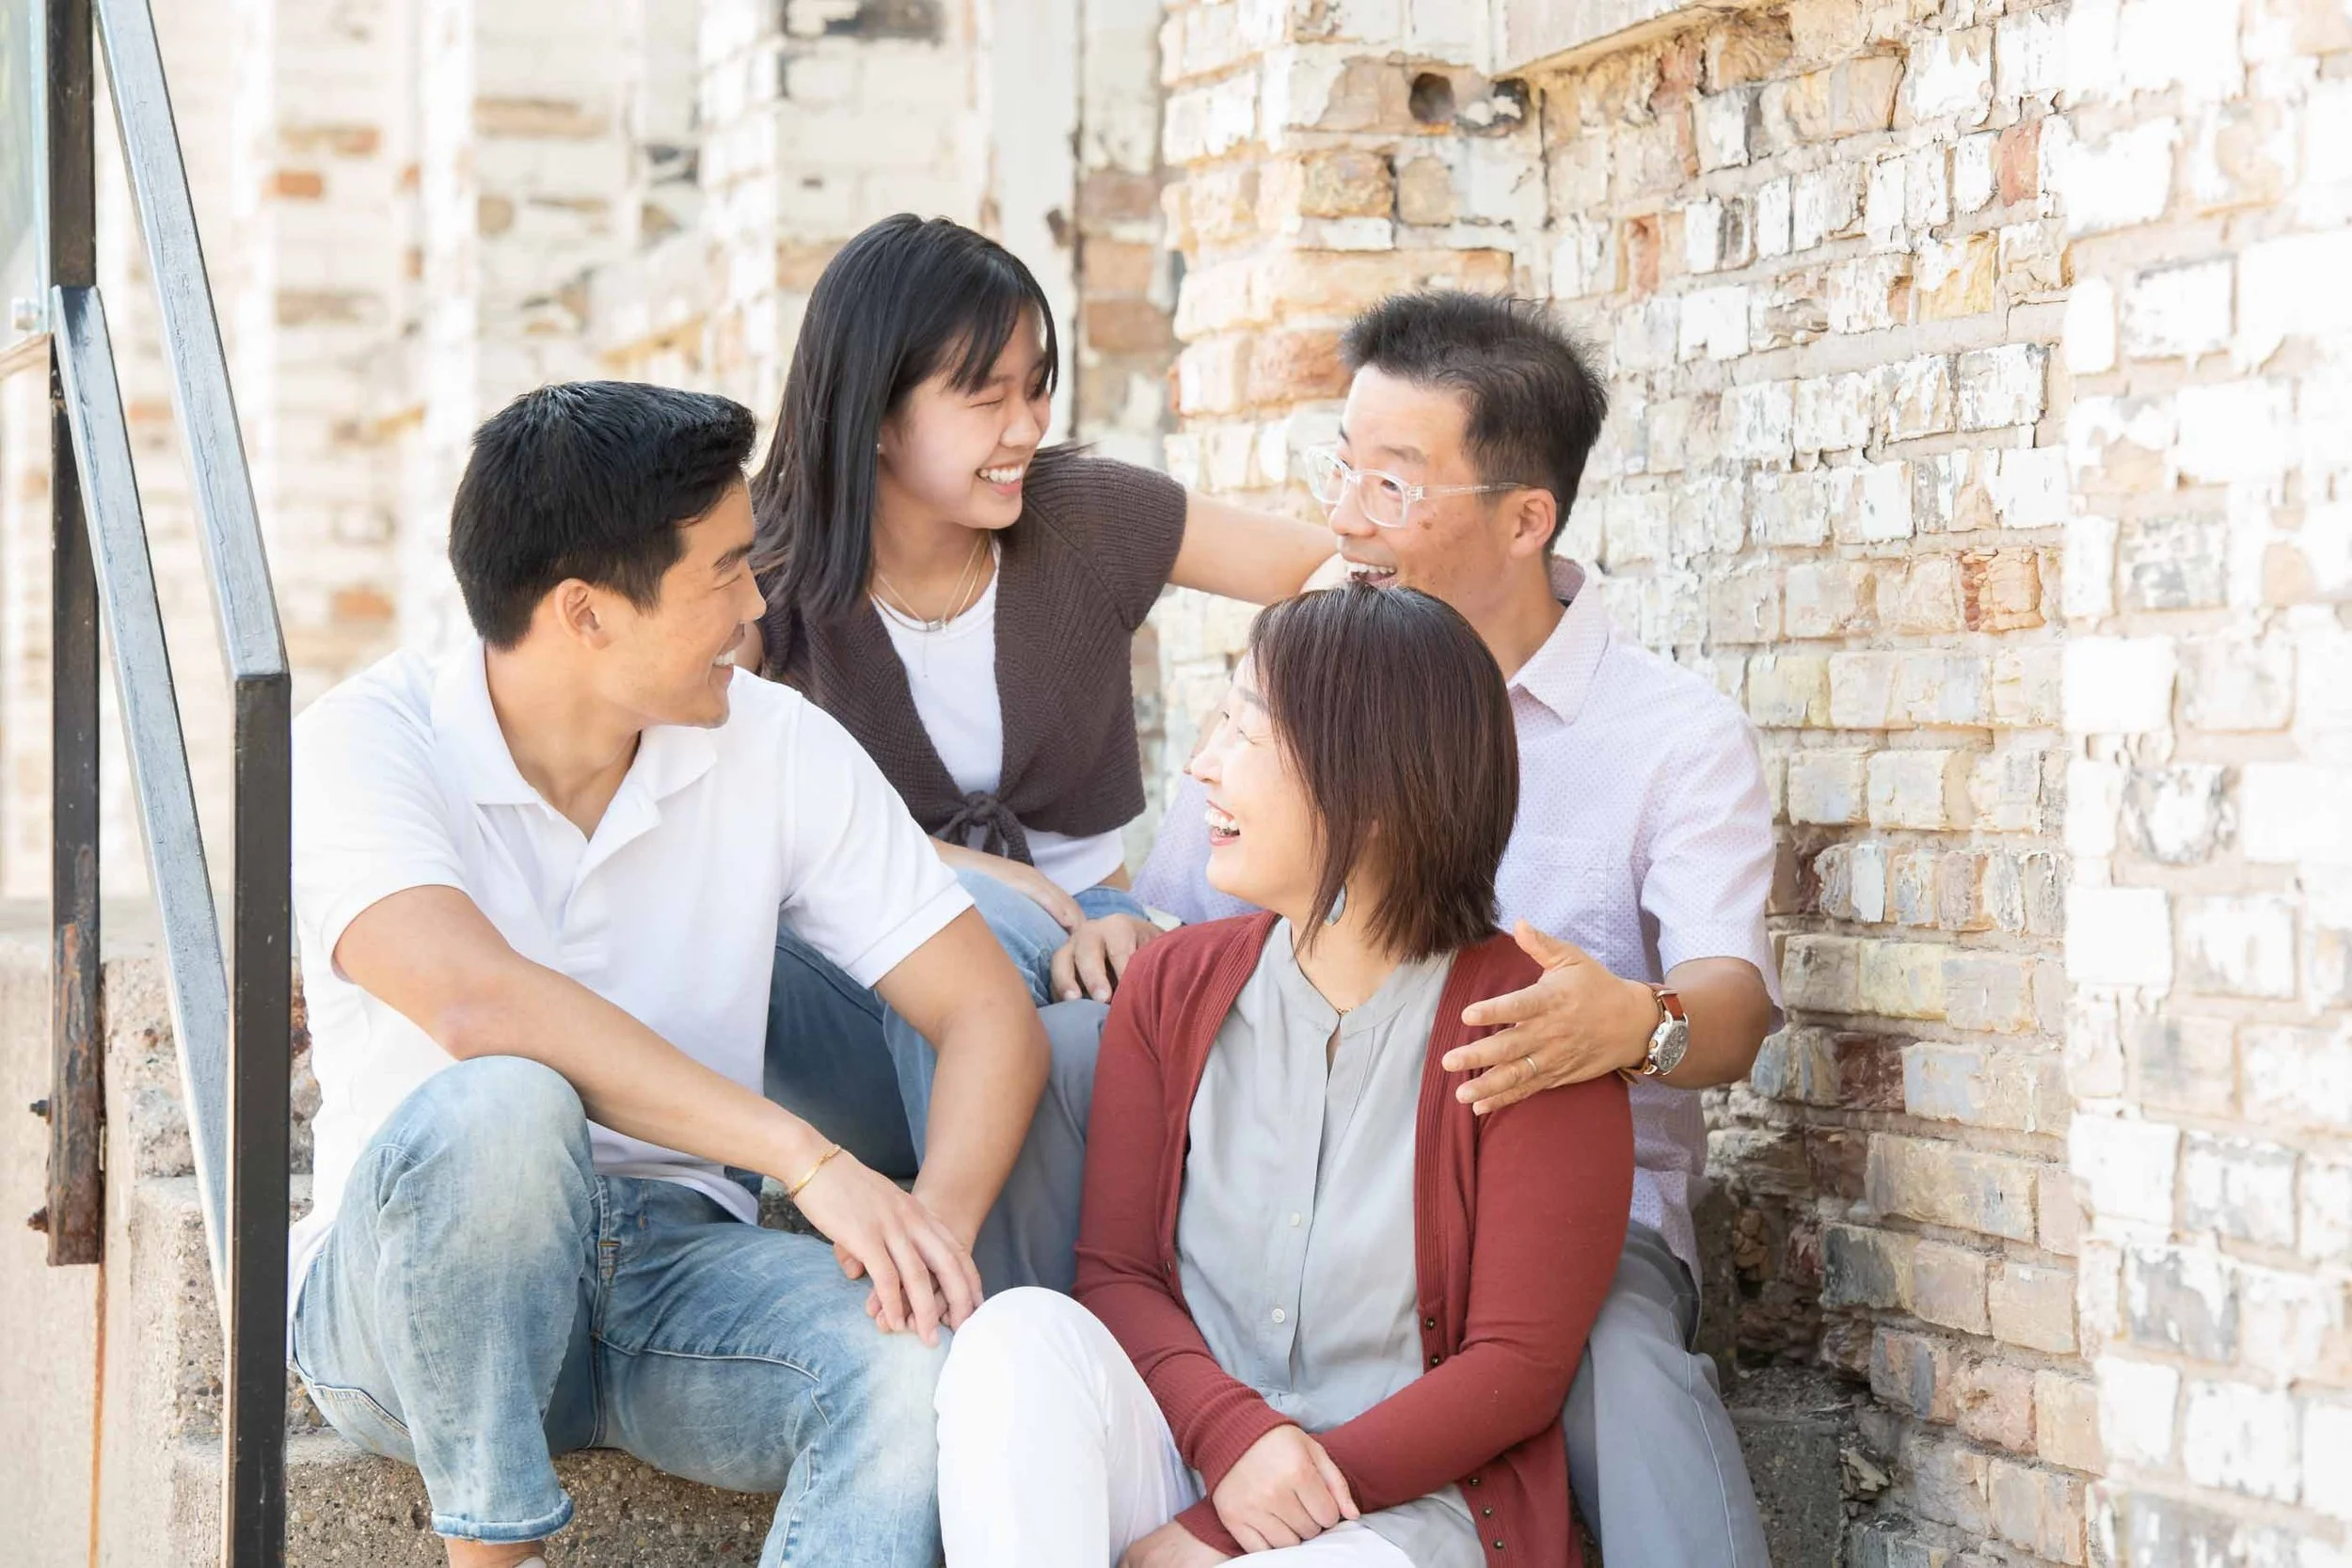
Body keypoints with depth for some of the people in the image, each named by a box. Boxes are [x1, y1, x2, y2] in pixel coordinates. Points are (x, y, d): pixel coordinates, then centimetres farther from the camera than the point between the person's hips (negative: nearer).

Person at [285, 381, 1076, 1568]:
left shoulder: (777, 747, 1)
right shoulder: (364, 745, -12)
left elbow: (988, 1015, 0)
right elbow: (478, 1004, -30)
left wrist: (934, 1229, -21)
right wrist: (805, 1157, -32)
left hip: (676, 1270, 3)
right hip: (414, 1290, -3)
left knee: (923, 1362, -28)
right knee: (503, 1106, -36)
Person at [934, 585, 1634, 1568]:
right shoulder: (1172, 989, 10)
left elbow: (1517, 1367, -9)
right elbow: (1115, 1272, 6)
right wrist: (1231, 1433, -18)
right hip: (1179, 1464, 5)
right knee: (1021, 1335, -26)